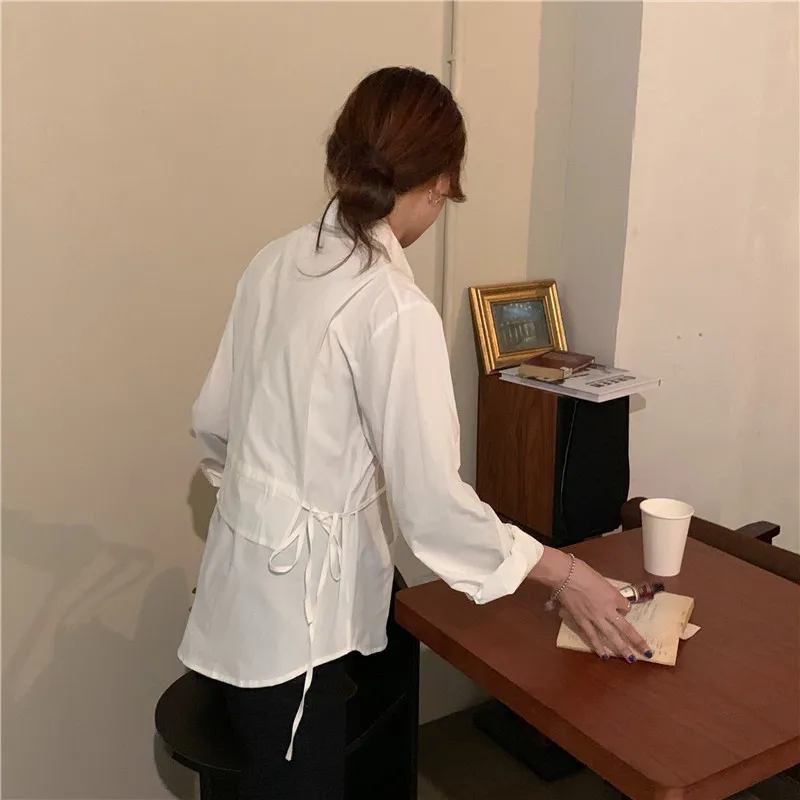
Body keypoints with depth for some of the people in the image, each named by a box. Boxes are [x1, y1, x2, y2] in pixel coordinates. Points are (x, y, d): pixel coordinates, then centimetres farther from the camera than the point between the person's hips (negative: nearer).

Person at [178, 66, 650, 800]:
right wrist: (566, 576, -9)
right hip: (294, 606, -7)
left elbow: (214, 423, 8)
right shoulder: (395, 308, -24)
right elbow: (431, 500, -21)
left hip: (248, 578, 7)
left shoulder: (278, 262, 0)